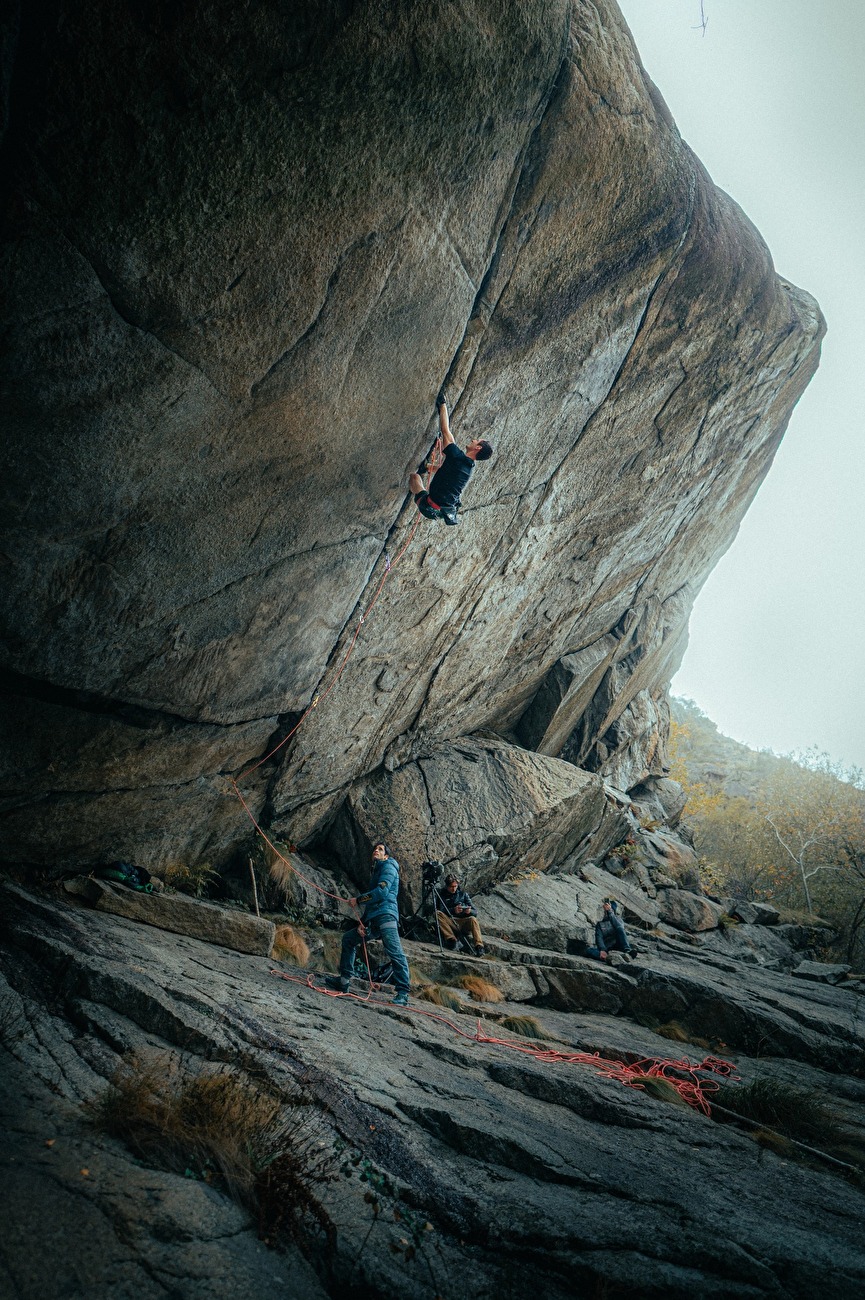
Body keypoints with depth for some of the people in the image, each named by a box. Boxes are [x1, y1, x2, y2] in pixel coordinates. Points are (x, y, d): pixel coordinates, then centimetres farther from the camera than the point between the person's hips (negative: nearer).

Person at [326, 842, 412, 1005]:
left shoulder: (388, 866, 2)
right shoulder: (376, 871, 29)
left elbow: (382, 891, -14)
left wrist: (358, 900, -5)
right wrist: (361, 922, 13)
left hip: (386, 915, -10)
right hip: (372, 919, 10)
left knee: (395, 952, -20)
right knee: (348, 938, 18)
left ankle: (403, 994, -23)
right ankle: (343, 981, 20)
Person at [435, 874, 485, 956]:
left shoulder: (463, 894, 15)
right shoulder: (441, 895, 11)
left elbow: (475, 912, 8)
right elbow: (441, 910, -7)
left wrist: (469, 911, -17)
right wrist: (453, 910, -25)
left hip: (463, 922, 1)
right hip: (449, 923, -1)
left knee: (472, 919, -32)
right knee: (437, 913, -27)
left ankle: (479, 946, -44)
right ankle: (451, 939, -35)